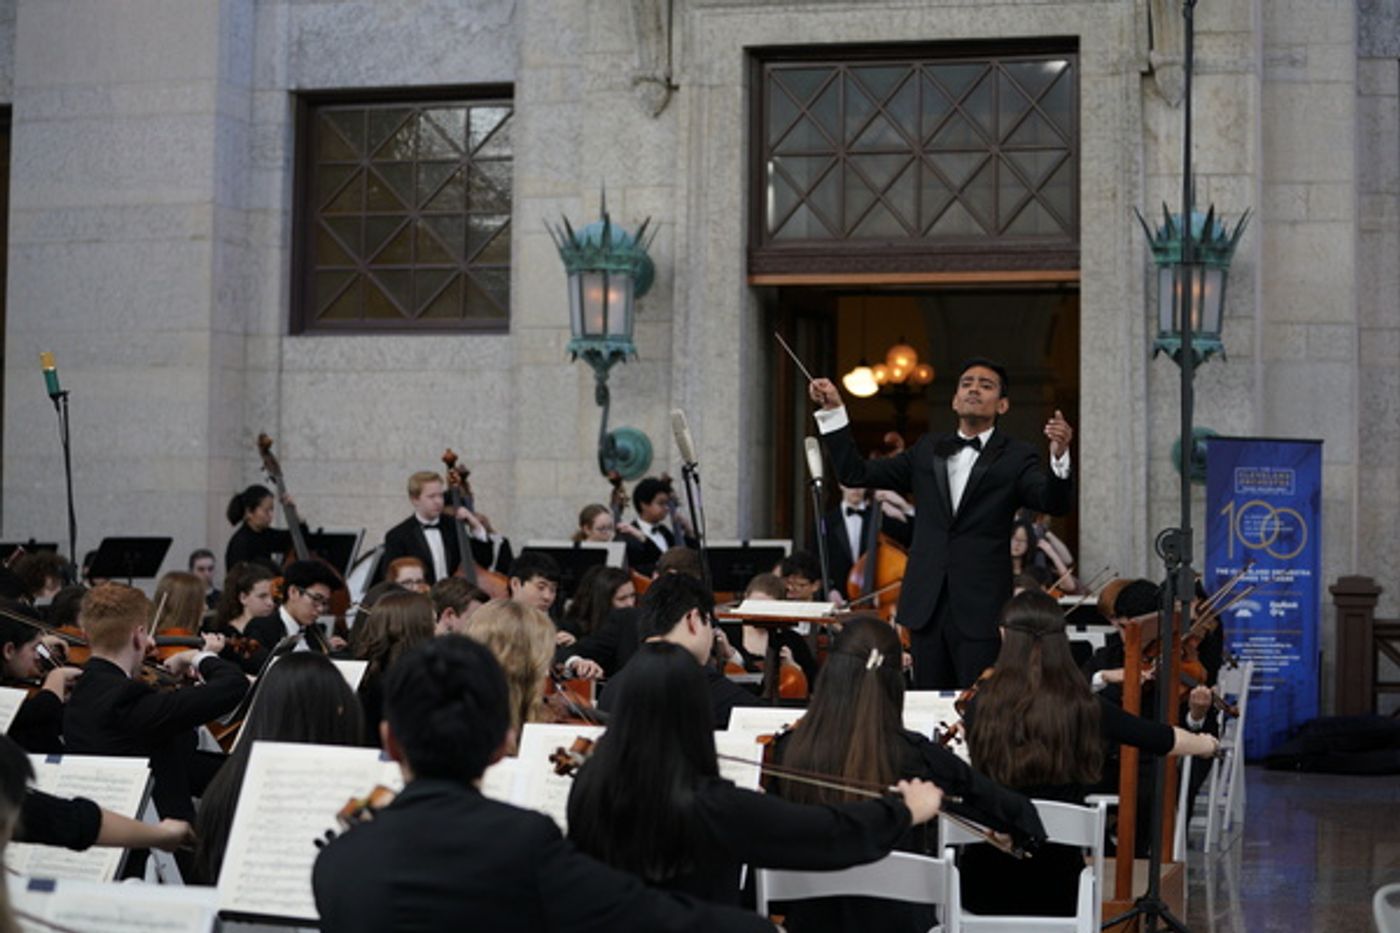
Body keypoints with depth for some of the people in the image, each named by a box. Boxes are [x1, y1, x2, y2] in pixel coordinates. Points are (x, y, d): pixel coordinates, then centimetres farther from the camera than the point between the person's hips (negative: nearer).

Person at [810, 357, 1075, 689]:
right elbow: (855, 473, 16)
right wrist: (833, 410, 8)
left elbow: (1055, 503, -13)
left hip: (981, 611, -4)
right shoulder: (928, 450, 15)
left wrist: (1059, 456, -33)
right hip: (927, 607, 4)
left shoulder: (1015, 458, 3)